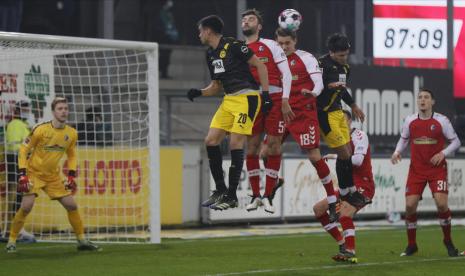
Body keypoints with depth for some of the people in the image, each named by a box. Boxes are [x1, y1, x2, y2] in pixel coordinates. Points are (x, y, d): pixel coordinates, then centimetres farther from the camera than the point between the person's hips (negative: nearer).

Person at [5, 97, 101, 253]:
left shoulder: (72, 133, -4)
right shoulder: (41, 130, -19)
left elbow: (71, 156, 13)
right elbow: (23, 150, -12)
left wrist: (71, 177, 4)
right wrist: (22, 175, -18)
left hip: (53, 176, 5)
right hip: (34, 173, -5)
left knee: (72, 205, 1)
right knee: (26, 206, -21)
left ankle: (82, 241, 16)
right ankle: (11, 241, -6)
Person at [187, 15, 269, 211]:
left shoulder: (233, 46, -11)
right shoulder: (211, 55, 14)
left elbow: (260, 66, -9)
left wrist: (266, 93, -13)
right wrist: (199, 93, 3)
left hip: (247, 98, -9)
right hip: (229, 100, 9)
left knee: (235, 144, -12)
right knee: (211, 141, 1)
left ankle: (232, 197, -5)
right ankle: (220, 190, 12)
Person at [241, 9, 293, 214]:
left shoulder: (270, 46, 3)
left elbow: (286, 73, -2)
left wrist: (285, 101, -11)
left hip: (274, 99, -3)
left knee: (274, 146, -5)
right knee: (251, 146, -1)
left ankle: (268, 196, 1)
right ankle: (255, 196, 8)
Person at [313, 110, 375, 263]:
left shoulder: (359, 136, -11)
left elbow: (358, 160, -24)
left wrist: (334, 156, -18)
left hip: (362, 187, -10)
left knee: (344, 212, -32)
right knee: (318, 209, 8)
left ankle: (350, 253, -29)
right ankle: (342, 244, 8)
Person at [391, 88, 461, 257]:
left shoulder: (441, 121, -6)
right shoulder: (410, 121, 2)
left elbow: (455, 141, 2)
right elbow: (404, 139, 17)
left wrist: (443, 153, -14)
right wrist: (397, 152, -2)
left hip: (437, 169, -2)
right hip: (416, 170, 2)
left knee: (441, 203, -17)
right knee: (410, 205, -7)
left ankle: (448, 242, 6)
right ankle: (411, 245, 11)